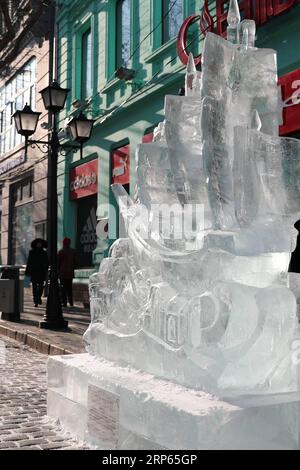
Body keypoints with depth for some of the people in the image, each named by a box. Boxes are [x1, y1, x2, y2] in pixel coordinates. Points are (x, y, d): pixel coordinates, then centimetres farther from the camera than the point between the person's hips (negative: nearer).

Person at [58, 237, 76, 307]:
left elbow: (58, 262, -6)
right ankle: (70, 302, 11)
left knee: (63, 288, -1)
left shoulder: (61, 252, -8)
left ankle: (64, 302, -4)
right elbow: (75, 262, 9)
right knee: (70, 287, 12)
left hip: (62, 273, -4)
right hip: (70, 273, 4)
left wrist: (58, 270, 5)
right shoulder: (73, 251, 5)